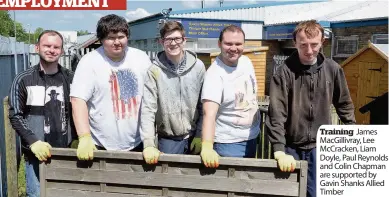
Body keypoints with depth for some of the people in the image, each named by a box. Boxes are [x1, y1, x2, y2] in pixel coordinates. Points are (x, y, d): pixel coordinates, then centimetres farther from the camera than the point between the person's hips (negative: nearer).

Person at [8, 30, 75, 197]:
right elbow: (15, 116, -4)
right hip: (36, 155, -2)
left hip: (66, 153, 3)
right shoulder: (23, 80, -4)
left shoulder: (70, 78, 3)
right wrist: (33, 142, -17)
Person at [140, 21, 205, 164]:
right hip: (168, 139, -1)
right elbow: (148, 109, -13)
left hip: (194, 137, 2)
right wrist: (148, 144, -19)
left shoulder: (198, 66, -5)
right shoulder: (154, 70, -11)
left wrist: (200, 135, -2)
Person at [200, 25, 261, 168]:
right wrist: (207, 147, -45)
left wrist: (256, 125, 16)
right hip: (228, 143, -7)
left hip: (252, 137, 8)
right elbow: (209, 113, -33)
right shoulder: (215, 74, -23)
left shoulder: (246, 61, -1)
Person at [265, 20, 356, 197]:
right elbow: (276, 114, -17)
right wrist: (279, 151, -23)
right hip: (291, 147, -2)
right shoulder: (285, 72, -12)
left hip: (319, 147, 2)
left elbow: (344, 104, 10)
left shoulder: (333, 70, -2)